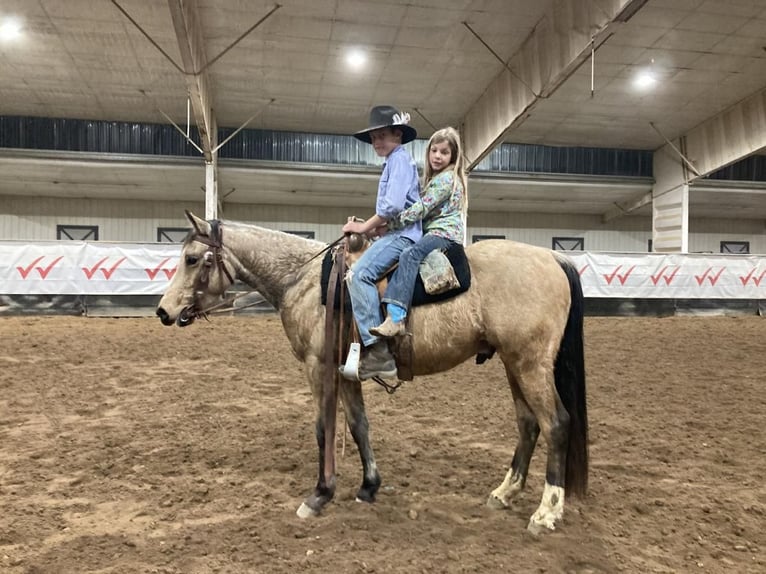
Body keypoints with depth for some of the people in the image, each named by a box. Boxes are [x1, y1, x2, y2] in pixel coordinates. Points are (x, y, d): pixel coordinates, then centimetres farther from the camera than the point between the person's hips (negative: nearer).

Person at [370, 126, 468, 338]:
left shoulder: (447, 178, -6)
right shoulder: (435, 179, 24)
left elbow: (422, 208, -15)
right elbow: (425, 210, 23)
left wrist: (392, 223, -13)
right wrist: (392, 224, 11)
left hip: (445, 233, -11)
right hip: (432, 232, 11)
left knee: (409, 254, -33)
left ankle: (396, 319, -45)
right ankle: (393, 311, -20)